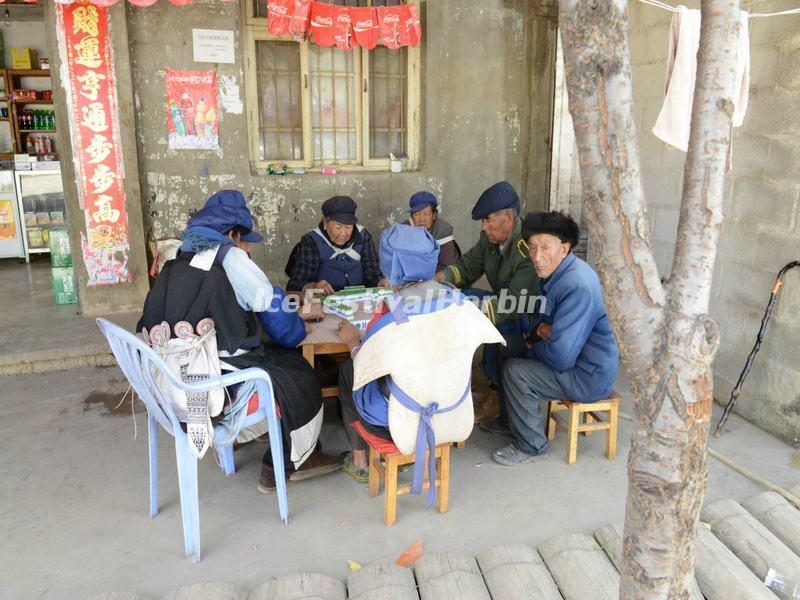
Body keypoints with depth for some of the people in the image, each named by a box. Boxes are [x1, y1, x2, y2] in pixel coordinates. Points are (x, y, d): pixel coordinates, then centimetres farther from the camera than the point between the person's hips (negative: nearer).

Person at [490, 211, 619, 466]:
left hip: (589, 377, -10)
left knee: (514, 371, -18)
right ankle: (514, 422, 29)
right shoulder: (555, 272, 1)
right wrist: (542, 329, -8)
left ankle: (530, 446, 2)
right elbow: (546, 318, 16)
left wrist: (532, 345, -11)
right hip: (576, 360, 10)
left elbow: (561, 357, -32)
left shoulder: (577, 287, -30)